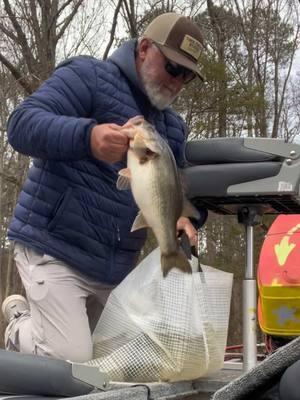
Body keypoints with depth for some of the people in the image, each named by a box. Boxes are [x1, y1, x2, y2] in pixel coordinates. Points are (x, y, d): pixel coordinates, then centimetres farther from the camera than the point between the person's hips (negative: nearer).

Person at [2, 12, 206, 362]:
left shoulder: (173, 127, 15)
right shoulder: (88, 76, -7)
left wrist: (179, 216, -7)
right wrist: (87, 137, -40)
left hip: (117, 267, 8)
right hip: (54, 249, -7)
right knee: (71, 359, -16)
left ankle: (30, 315, 30)